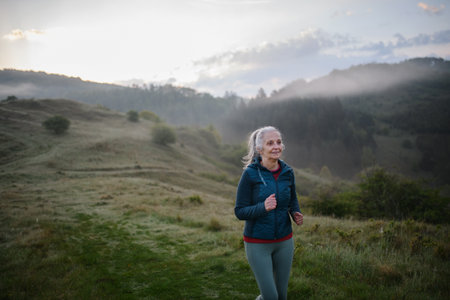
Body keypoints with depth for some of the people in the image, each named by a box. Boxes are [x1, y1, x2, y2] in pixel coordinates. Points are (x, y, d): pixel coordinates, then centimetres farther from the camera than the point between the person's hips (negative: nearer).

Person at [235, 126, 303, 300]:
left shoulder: (287, 172, -3)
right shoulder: (250, 174, -16)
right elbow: (240, 212, -13)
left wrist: (296, 214, -7)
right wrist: (263, 207, -30)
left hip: (284, 241, 4)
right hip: (257, 243, -4)